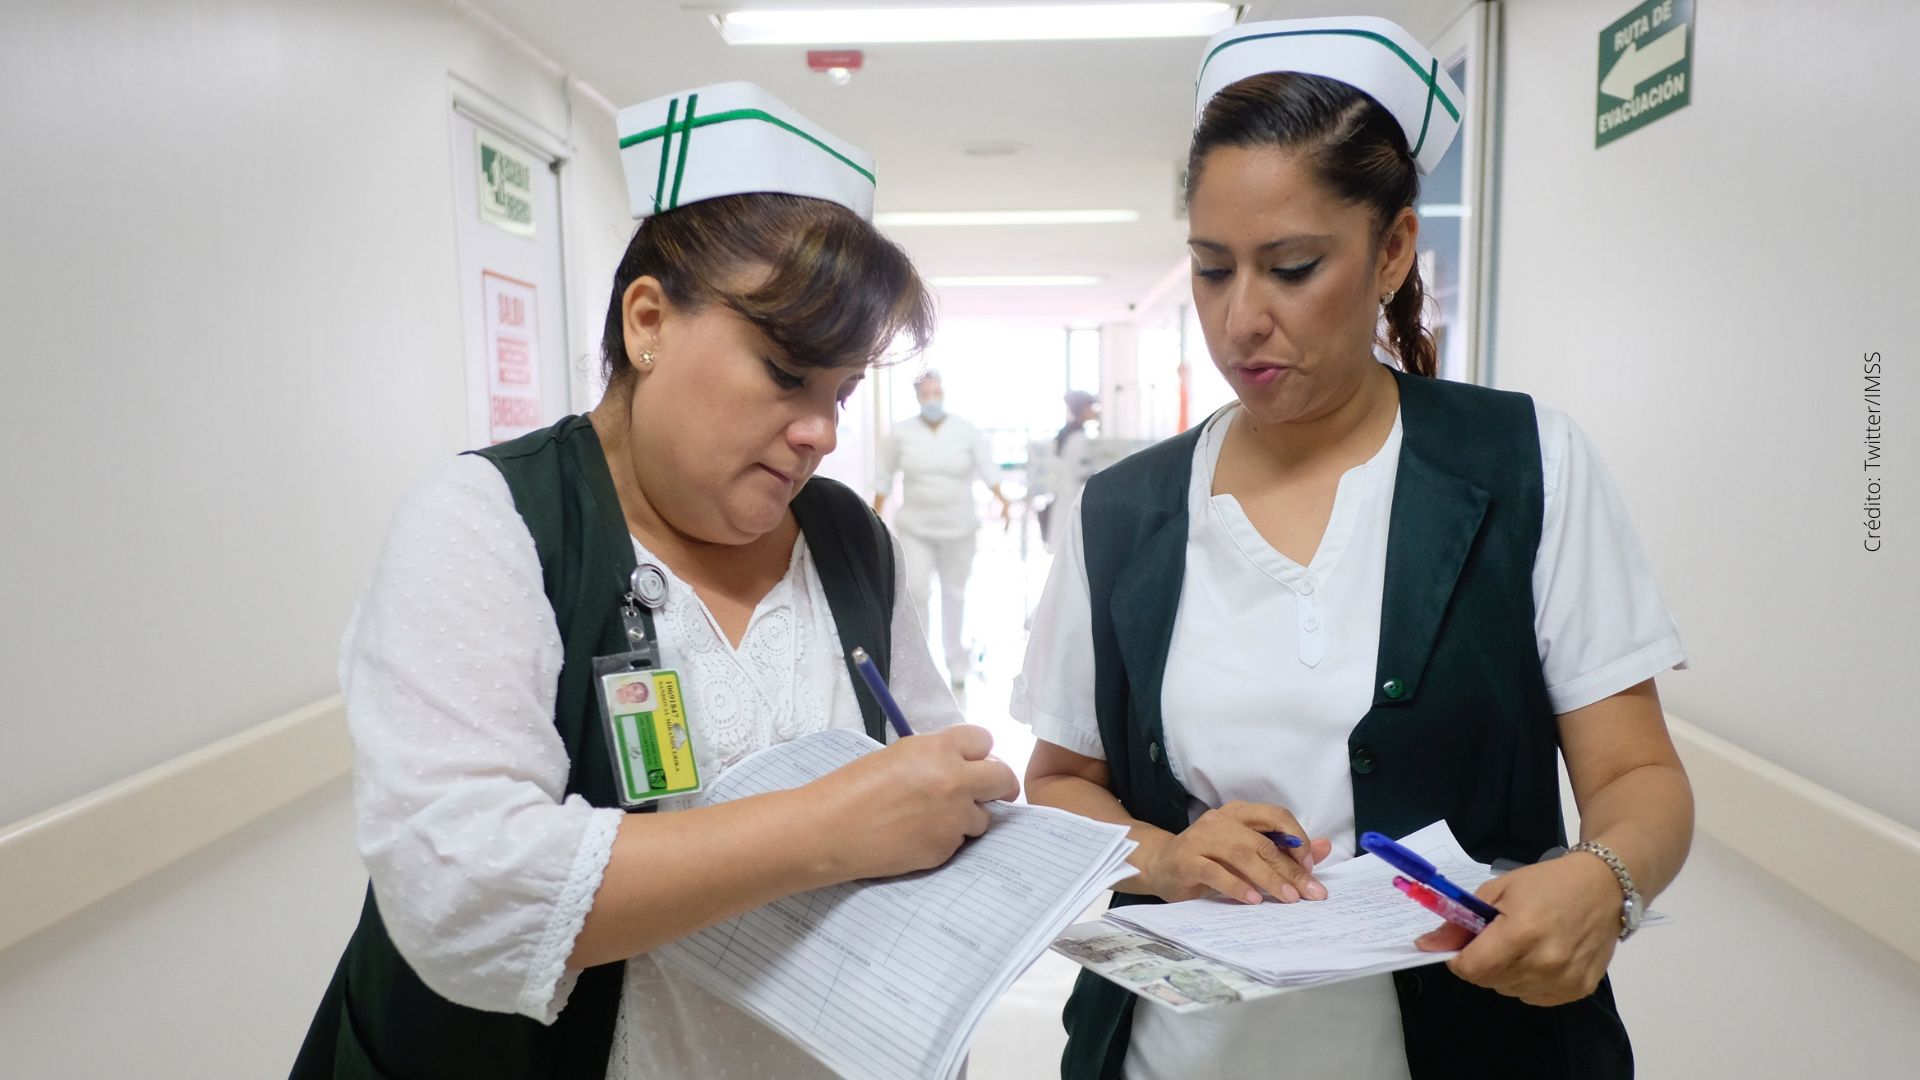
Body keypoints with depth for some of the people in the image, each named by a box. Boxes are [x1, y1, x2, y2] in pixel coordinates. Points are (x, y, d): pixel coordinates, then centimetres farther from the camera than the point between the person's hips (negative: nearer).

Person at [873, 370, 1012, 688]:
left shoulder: (968, 431, -2)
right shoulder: (902, 433, -1)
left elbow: (987, 469, -8)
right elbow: (885, 476, 5)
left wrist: (1002, 499, -25)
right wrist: (875, 516, 2)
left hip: (958, 528, 1)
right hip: (915, 528, 0)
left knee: (954, 595, 9)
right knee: (916, 591, -11)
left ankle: (957, 662, 23)